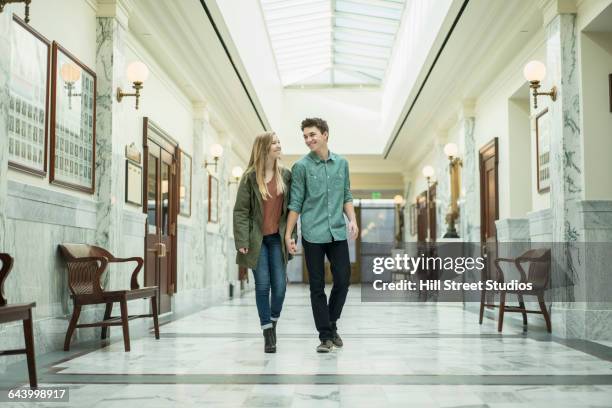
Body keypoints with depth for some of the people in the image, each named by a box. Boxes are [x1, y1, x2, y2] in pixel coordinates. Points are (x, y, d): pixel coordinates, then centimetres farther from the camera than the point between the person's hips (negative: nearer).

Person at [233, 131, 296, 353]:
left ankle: (273, 322, 24)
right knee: (263, 285, -1)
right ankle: (268, 334, 8)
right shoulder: (250, 177, -3)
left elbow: (291, 207, 7)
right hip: (257, 238, -2)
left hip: (278, 238, 2)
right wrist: (242, 240, -11)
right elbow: (241, 210, -5)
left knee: (280, 285, -1)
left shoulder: (285, 175, 5)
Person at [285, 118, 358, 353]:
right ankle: (326, 336, 12)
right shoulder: (301, 166, -2)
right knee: (317, 287, 3)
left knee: (343, 280, 4)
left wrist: (352, 219, -1)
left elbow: (347, 197, 15)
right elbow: (295, 204, -2)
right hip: (313, 235, -3)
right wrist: (288, 235, -5)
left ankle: (332, 324, 26)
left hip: (338, 233, 3)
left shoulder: (342, 163, 9)